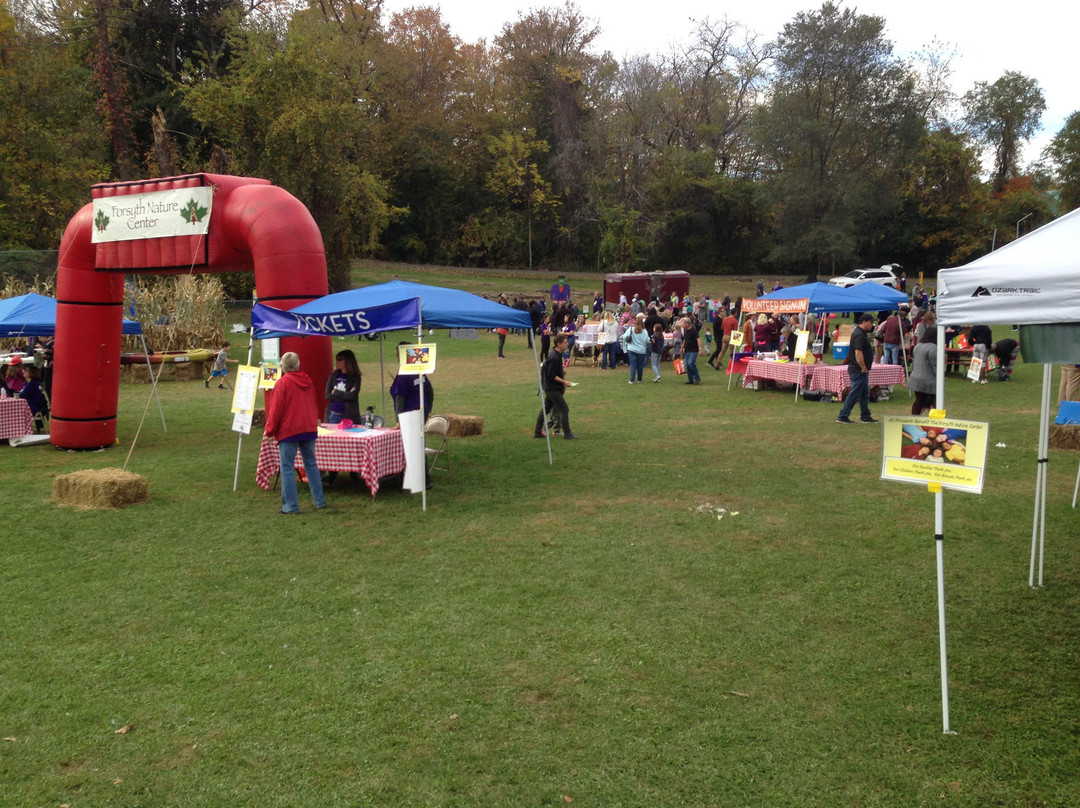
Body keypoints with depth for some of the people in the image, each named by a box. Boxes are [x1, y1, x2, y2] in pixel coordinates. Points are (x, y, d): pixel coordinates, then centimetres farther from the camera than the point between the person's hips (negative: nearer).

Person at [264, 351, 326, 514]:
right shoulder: (308, 381, 9)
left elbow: (276, 409, -10)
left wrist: (270, 430, -1)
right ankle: (319, 500, 16)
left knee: (287, 467, -2)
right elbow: (315, 404, 15)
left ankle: (291, 505, -4)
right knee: (311, 464, 14)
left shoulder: (282, 383, -9)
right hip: (309, 428, 6)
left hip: (289, 430, -6)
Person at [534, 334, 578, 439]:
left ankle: (538, 432, 24)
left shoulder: (557, 354, 8)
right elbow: (552, 375, -22)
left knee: (546, 408, 16)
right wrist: (564, 381, -19)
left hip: (550, 387, 10)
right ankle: (567, 433, -1)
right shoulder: (554, 357, -23)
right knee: (564, 409, -7)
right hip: (552, 388, -10)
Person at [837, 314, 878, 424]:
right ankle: (842, 417, 0)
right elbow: (858, 354, -27)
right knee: (854, 394, -5)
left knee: (865, 394, 15)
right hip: (859, 370, -11)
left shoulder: (861, 333, 14)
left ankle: (865, 416, 22)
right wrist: (864, 368, -19)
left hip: (861, 370, 11)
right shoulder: (859, 335, -19)